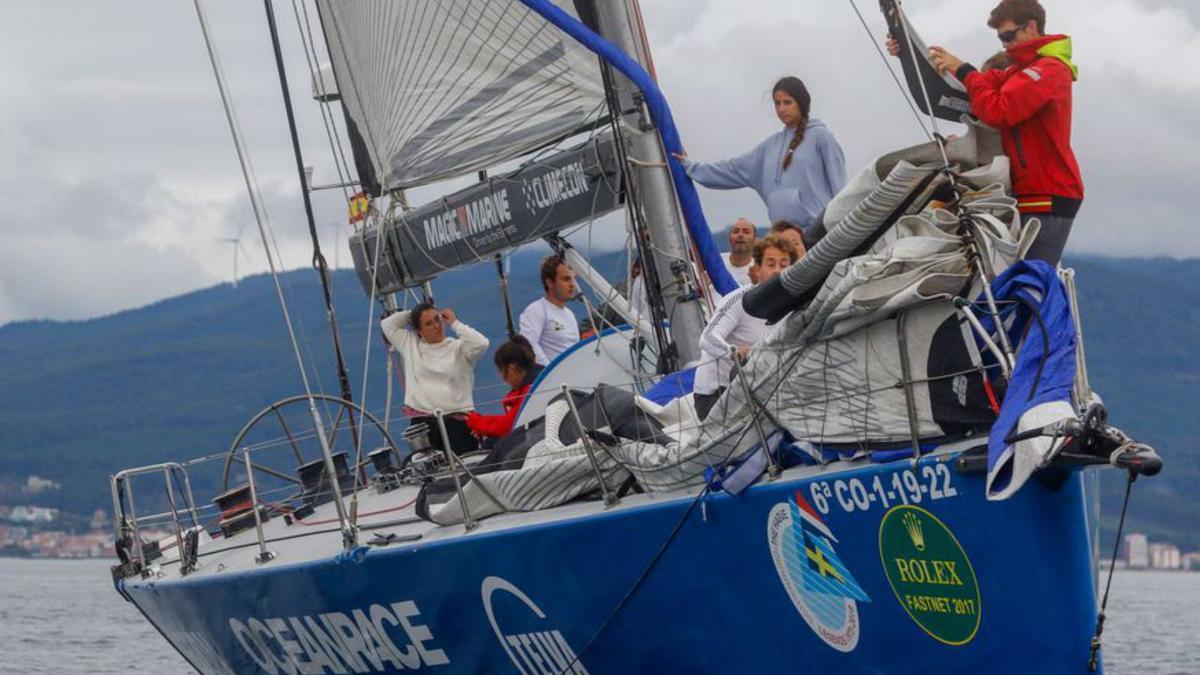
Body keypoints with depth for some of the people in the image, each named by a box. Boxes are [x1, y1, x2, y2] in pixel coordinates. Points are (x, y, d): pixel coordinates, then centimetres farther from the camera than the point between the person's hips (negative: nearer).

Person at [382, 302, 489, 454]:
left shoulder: (458, 347, 6)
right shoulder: (409, 345, 15)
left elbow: (481, 343, -11)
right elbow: (387, 324, 20)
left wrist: (454, 323, -2)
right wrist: (410, 314, 14)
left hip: (457, 419, -2)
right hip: (422, 420, 2)